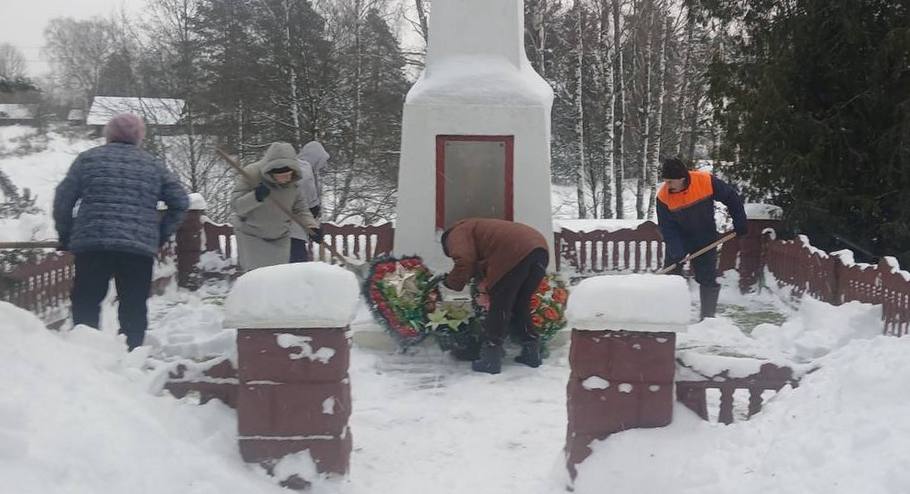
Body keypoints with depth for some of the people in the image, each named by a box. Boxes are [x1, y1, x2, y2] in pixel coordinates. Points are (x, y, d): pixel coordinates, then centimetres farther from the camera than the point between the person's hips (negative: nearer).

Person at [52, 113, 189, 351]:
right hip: (140, 247, 1)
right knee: (134, 308, 7)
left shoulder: (88, 158, 9)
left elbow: (63, 198, 6)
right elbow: (180, 202, 10)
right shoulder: (153, 165, 13)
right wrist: (160, 236, 16)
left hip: (91, 244, -1)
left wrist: (65, 235, 16)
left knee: (86, 304, 9)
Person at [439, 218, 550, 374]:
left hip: (516, 252, -8)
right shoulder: (480, 229, 40)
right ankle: (531, 352, 25)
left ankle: (490, 360, 6)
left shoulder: (457, 233, 15)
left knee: (499, 306, 3)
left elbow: (464, 261, -6)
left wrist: (450, 287, 5)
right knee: (521, 304, 22)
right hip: (539, 246, 8)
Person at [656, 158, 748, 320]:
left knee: (708, 279, 0)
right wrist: (676, 253, -28)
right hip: (679, 238, 1)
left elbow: (731, 198, -9)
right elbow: (667, 228, -19)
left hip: (705, 237, -1)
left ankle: (708, 317, 9)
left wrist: (740, 223, -8)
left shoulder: (706, 182, -25)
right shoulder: (663, 196, -23)